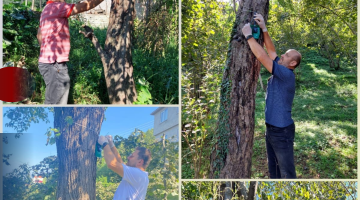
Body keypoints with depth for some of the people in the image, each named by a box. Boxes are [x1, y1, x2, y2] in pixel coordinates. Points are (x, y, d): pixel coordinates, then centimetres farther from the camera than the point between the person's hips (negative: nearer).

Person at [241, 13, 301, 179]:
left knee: (287, 172, 0)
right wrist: (263, 29, -1)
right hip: (271, 128, 10)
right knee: (273, 169, 19)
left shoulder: (287, 74, -19)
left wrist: (248, 35, -17)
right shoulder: (281, 70, 6)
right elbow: (271, 50, 9)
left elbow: (262, 56, -25)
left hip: (282, 131, -10)